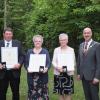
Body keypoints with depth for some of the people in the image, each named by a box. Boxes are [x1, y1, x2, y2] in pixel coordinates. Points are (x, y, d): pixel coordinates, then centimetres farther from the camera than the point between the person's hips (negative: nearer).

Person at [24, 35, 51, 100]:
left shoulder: (45, 51, 8)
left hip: (42, 76, -1)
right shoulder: (29, 51, 11)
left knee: (42, 92, -4)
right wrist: (28, 68, -13)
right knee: (32, 93, 0)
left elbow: (49, 63, 1)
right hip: (32, 76, 1)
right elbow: (26, 63, 8)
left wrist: (46, 68, -19)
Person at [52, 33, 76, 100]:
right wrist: (58, 67, -18)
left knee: (68, 92, -2)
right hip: (58, 73, 1)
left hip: (68, 73, -1)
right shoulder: (56, 50, 7)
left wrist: (71, 68, -15)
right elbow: (53, 61, 2)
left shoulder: (71, 50, 5)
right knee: (60, 92, 6)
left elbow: (74, 62, 5)